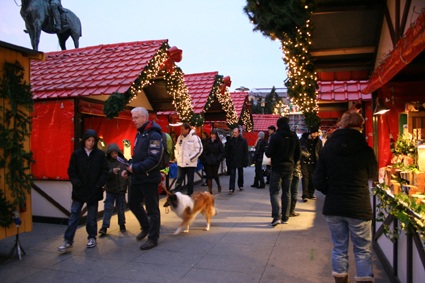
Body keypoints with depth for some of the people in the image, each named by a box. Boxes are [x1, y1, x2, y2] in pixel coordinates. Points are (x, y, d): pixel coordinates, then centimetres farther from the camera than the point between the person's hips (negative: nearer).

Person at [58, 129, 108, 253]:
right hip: (79, 191, 0)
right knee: (74, 215, 0)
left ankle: (92, 238, 24)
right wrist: (78, 184, -9)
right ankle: (68, 241, 8)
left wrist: (99, 184, -9)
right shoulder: (76, 154, 3)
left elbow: (104, 172, 2)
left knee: (92, 217, 10)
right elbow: (71, 172, 2)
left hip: (94, 191, 0)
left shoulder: (100, 154, 1)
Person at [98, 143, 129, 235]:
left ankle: (122, 224, 27)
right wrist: (112, 172, -28)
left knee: (121, 208, 11)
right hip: (110, 189, -1)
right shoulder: (107, 162, -3)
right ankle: (104, 226, 6)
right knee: (108, 208, -1)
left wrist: (129, 185, 0)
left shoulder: (124, 161, 1)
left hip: (121, 189, 1)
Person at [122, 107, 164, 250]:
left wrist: (136, 168, -24)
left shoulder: (154, 135, -15)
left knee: (152, 209, 3)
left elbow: (154, 159, -23)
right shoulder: (139, 134, 14)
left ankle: (153, 238, 17)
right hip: (136, 179, 10)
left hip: (149, 179, -9)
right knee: (133, 203, 20)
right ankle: (146, 227, 41)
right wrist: (128, 170, 7)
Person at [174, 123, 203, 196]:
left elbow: (199, 149, -10)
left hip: (190, 163, -4)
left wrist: (190, 158, -12)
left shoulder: (195, 137, -8)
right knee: (179, 179, 3)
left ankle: (189, 194, 20)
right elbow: (176, 148, 19)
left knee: (190, 180, 7)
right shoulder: (180, 137, 9)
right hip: (180, 163, 4)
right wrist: (177, 157, 6)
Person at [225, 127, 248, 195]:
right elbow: (227, 152, 7)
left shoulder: (243, 141, -1)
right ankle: (231, 189, -8)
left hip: (240, 161, 0)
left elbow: (246, 152, -1)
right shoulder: (230, 141, 4)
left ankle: (241, 186, 33)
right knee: (232, 175, -6)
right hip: (232, 161, 0)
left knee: (240, 174, 14)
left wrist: (245, 161, -8)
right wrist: (228, 161, 0)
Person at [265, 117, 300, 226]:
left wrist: (267, 151, 9)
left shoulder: (275, 137, -13)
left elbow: (268, 153, -13)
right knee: (286, 193, 12)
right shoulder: (294, 137, 3)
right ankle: (285, 217, 17)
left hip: (277, 168, -4)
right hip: (289, 168, 5)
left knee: (274, 191, 2)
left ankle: (276, 216, -10)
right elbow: (298, 154, 8)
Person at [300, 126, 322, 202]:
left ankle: (311, 194, 22)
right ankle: (305, 195, -8)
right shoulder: (303, 140, -2)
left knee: (312, 179, 6)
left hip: (313, 163, 3)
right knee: (305, 177, -10)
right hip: (304, 162, -3)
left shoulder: (318, 141, 6)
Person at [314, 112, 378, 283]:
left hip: (332, 208, 3)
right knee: (363, 251, 12)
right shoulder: (365, 151, -12)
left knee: (339, 248, 16)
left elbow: (318, 182, -4)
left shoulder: (327, 150, -4)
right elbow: (373, 174, 7)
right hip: (359, 209, -2)